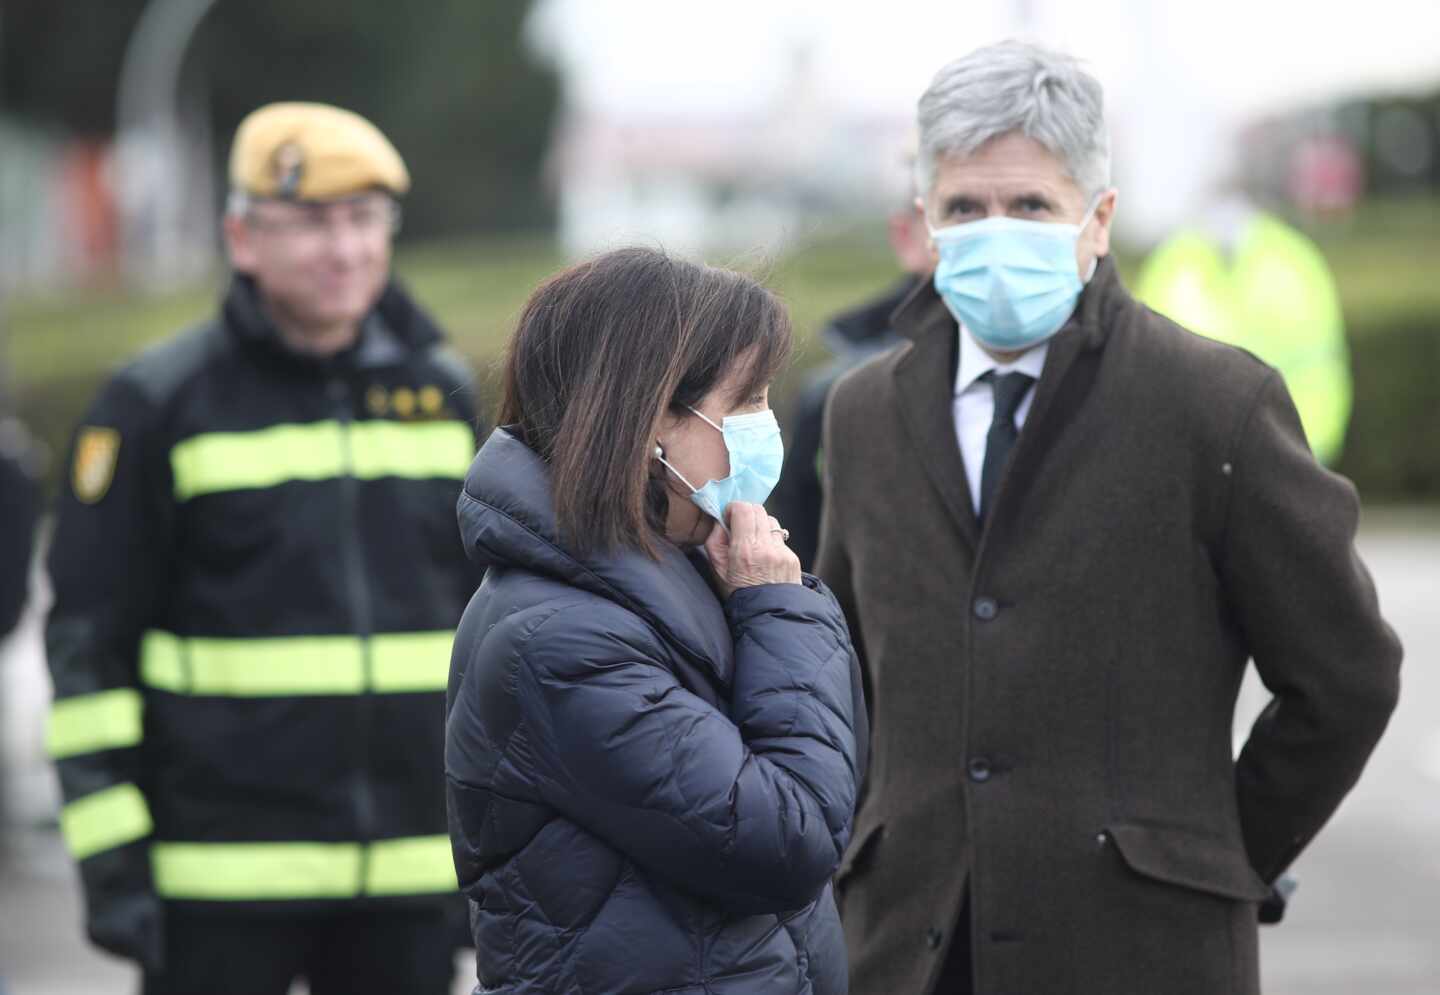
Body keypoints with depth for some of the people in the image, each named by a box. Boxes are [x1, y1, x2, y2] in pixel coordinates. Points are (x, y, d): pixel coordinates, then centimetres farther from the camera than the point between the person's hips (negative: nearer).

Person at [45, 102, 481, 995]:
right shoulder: (159, 404, -3)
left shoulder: (441, 392, 9)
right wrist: (110, 851, -8)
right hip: (223, 873, -4)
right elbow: (88, 638, -3)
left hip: (413, 869, 4)